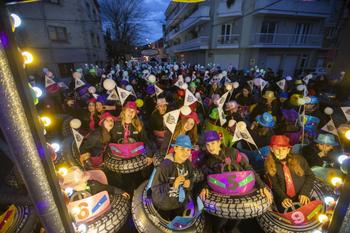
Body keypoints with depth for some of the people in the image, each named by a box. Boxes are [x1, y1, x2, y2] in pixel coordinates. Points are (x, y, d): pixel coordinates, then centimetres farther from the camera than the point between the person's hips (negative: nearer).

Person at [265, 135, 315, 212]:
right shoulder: (269, 164, -3)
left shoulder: (299, 160, 4)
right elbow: (274, 185, -5)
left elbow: (310, 176, 8)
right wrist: (283, 198, -19)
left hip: (301, 198, 3)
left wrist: (304, 193, -5)